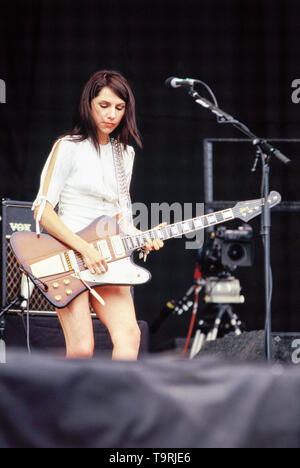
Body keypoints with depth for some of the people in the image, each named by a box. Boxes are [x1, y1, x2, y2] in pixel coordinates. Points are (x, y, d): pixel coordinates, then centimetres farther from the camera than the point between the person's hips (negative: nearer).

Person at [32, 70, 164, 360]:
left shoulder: (125, 154, 17)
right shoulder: (68, 148, -3)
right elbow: (42, 210, -9)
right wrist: (85, 249, -17)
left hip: (105, 260, 6)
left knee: (129, 336, -15)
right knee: (82, 349, -15)